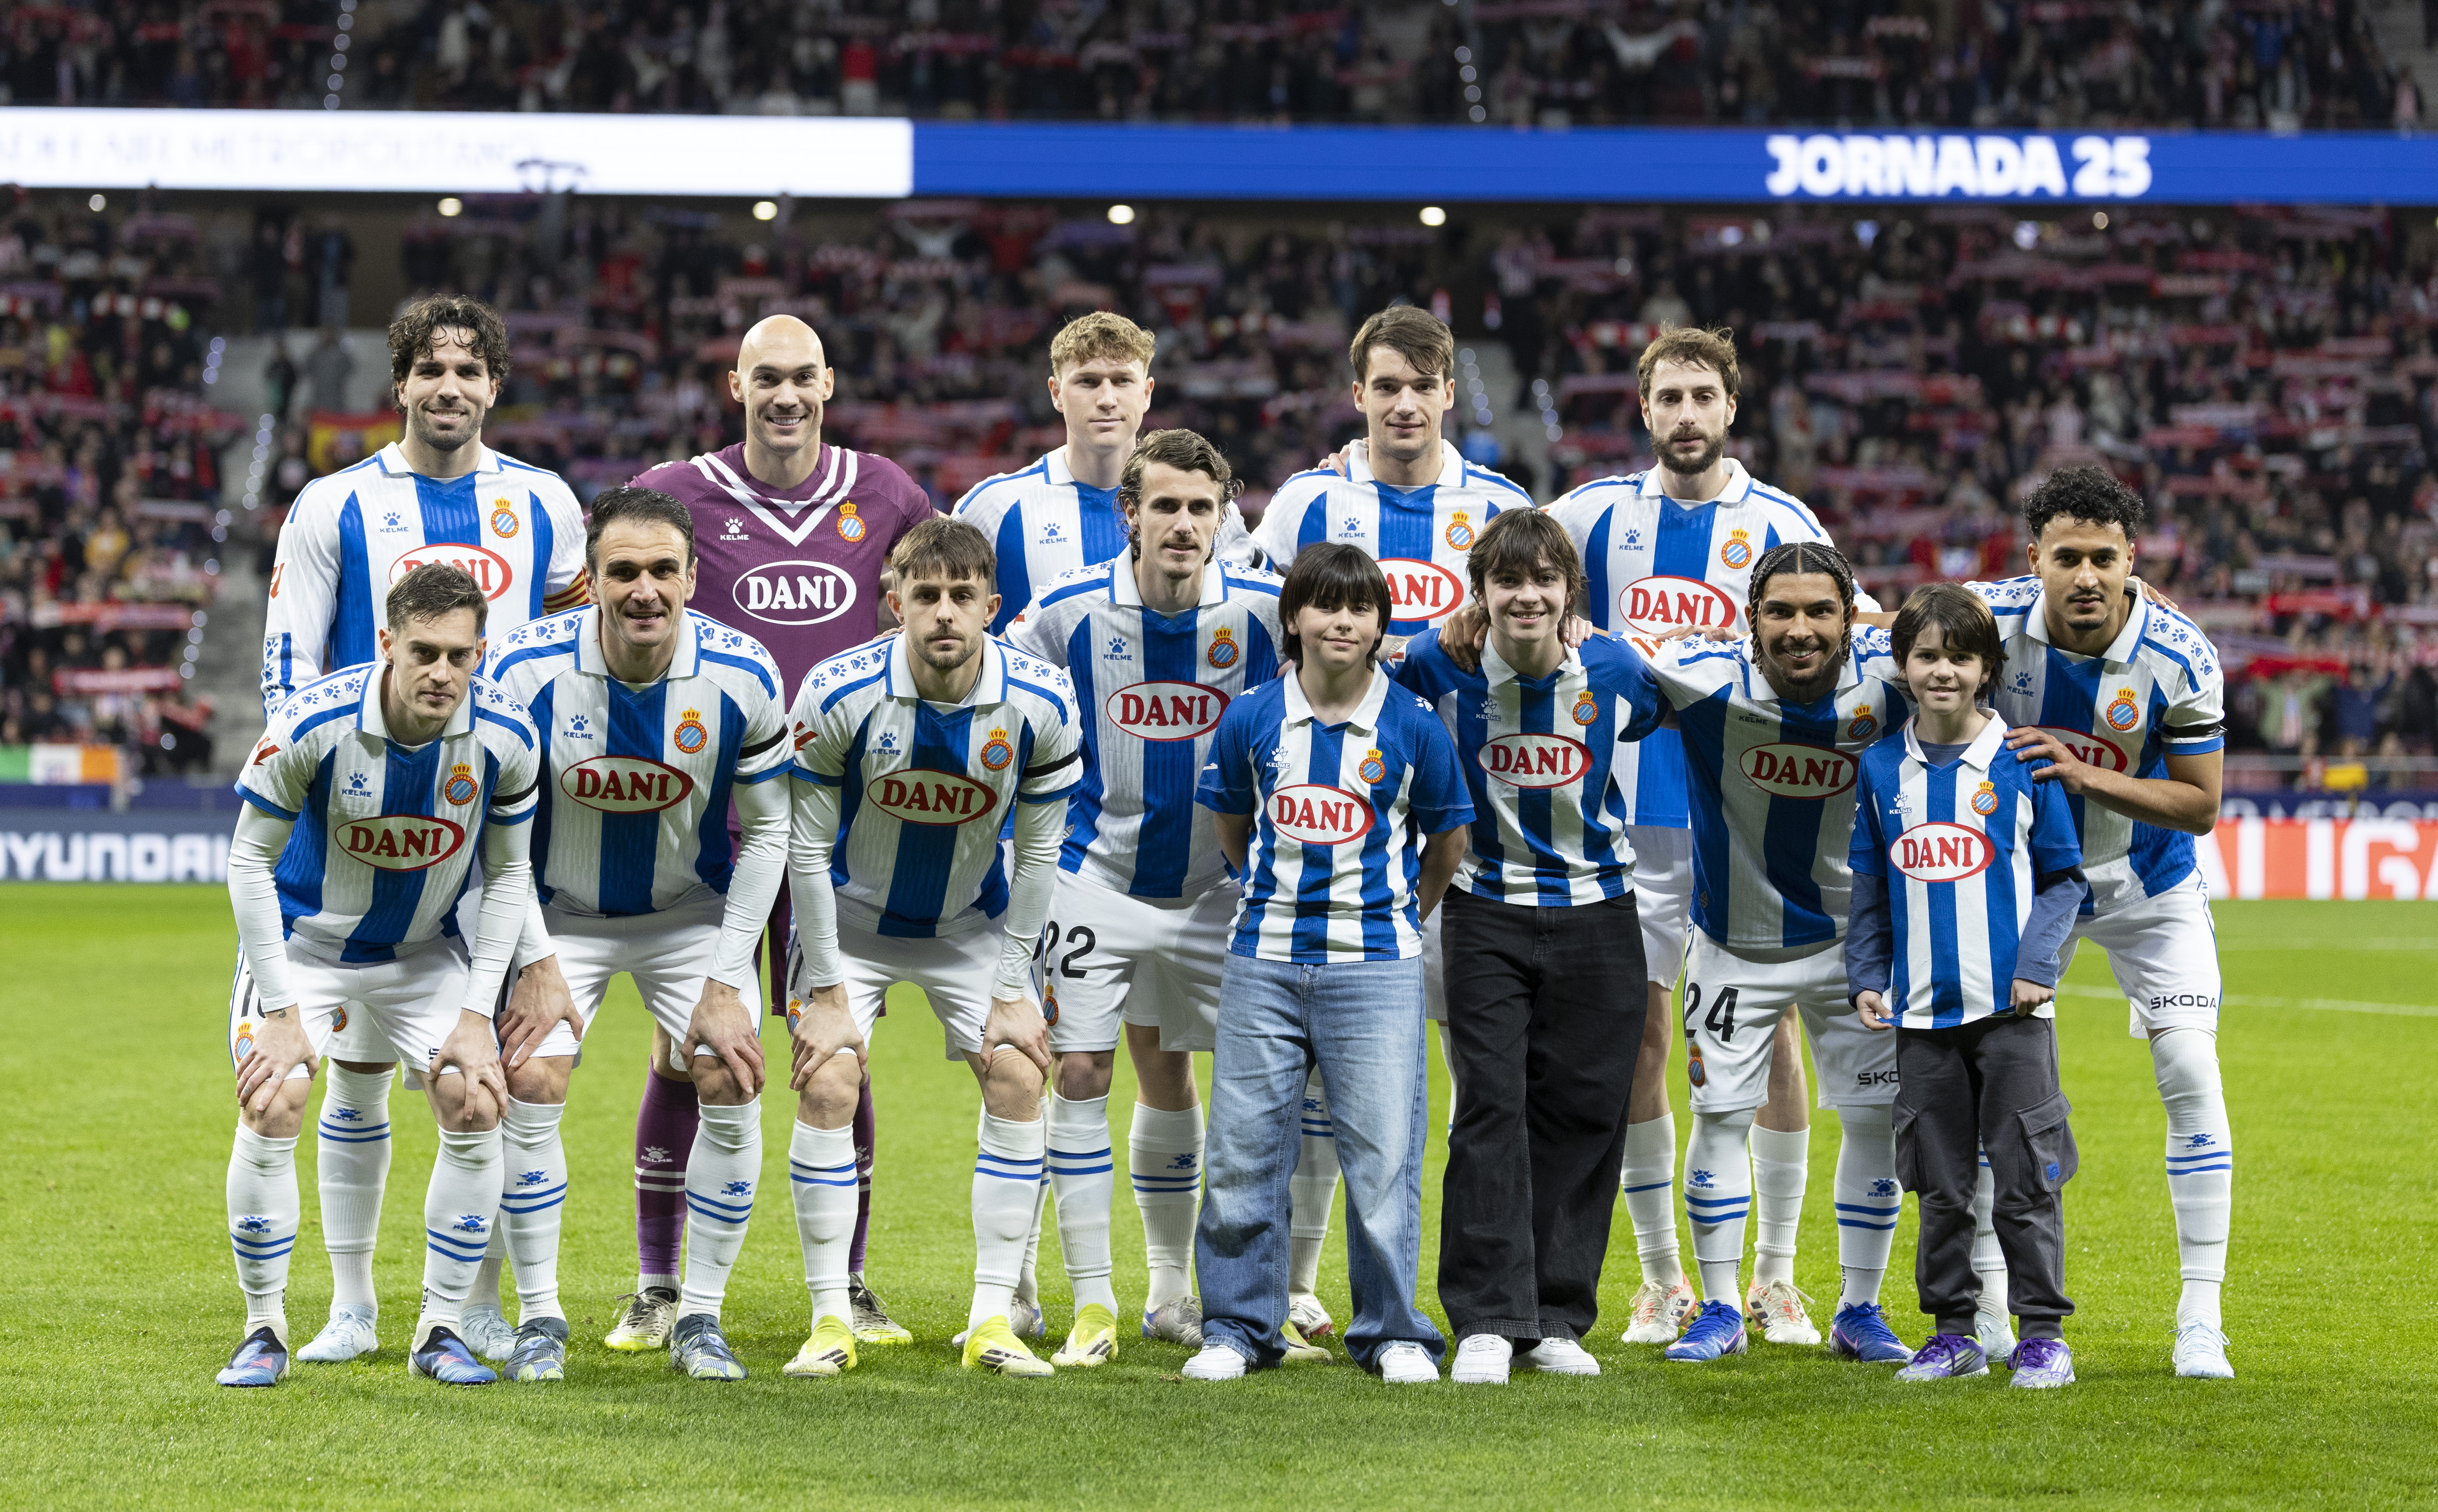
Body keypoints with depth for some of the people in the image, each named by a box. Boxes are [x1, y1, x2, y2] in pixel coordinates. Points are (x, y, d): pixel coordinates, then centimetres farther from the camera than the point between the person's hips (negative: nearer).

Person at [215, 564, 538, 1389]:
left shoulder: (505, 736, -21)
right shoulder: (313, 723, -29)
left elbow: (508, 872, -5)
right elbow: (250, 861, -16)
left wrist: (475, 1015, -9)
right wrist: (283, 1010, -18)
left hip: (428, 950, 2)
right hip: (304, 939, -2)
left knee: (476, 1110, -12)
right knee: (271, 1111, -18)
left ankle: (441, 1330, 4)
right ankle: (265, 1330, 0)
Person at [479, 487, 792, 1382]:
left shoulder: (741, 677, -20)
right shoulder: (527, 669, -24)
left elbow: (766, 830, -8)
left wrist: (726, 983, -11)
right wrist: (536, 960, -16)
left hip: (692, 911, 1)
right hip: (557, 912, -1)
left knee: (733, 1086, -13)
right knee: (532, 1084, -16)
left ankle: (700, 1320, 2)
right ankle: (540, 1318, 0)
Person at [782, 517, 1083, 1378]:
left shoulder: (1040, 704, -22)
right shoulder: (838, 694, -26)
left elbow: (1039, 854, -9)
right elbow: (809, 849, -16)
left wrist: (1014, 993, -9)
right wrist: (827, 992, -16)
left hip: (973, 921, 2)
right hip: (853, 915, -2)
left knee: (1018, 1078, -10)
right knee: (827, 1087, -15)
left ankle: (992, 1320, -3)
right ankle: (831, 1321, -5)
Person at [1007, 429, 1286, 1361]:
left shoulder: (1264, 610, -11)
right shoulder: (1072, 610, -12)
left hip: (1213, 887, 1)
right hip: (1096, 878, -1)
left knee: (1167, 1077, 11)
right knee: (1079, 1073, -7)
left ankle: (1172, 1293, 26)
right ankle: (1092, 1305, 0)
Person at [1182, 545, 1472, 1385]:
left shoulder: (1413, 727, -3)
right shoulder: (1251, 720, 1)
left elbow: (1447, 840, 11)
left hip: (1375, 967, -2)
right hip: (1267, 961, 2)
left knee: (1383, 1152, -2)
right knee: (1241, 1148, 3)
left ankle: (1393, 1332, 9)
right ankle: (1237, 1326, 15)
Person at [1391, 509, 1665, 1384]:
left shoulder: (1615, 670, -7)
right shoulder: (1442, 666, -11)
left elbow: (1656, 723, 15)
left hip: (1596, 912, 1)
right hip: (1488, 914, -1)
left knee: (1581, 1113, 3)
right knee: (1491, 1108, -9)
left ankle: (1557, 1319, 12)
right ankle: (1489, 1320, -6)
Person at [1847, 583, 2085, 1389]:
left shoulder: (2022, 763, -2)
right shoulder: (1882, 769, 7)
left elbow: (2064, 876, 1)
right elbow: (1871, 891, 15)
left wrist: (2037, 964, -10)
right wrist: (1866, 977, 6)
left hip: (2012, 1008, -3)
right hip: (1922, 1013, 3)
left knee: (2025, 1180, -2)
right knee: (1940, 1185, 8)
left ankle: (2043, 1331, 5)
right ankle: (1952, 1330, 17)